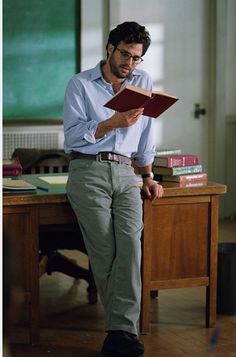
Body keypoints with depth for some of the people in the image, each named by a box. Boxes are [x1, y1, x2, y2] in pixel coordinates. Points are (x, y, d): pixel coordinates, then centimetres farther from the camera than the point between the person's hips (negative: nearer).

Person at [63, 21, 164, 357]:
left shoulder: (143, 82, 16)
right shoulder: (81, 84, 4)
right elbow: (73, 136, -4)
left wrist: (148, 176, 16)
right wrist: (114, 122, -14)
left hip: (126, 174, 3)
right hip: (89, 172, -3)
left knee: (130, 244, -16)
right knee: (105, 253, -7)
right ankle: (125, 326, 2)